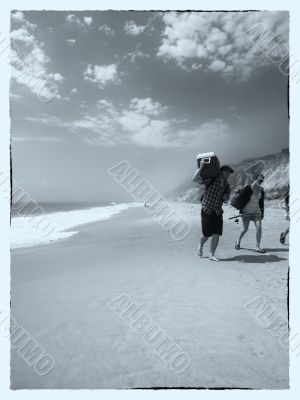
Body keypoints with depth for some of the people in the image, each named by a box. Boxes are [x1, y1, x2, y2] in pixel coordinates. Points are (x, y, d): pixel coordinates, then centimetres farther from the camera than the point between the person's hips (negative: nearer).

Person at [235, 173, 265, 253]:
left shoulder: (261, 190, 4)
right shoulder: (248, 188, -12)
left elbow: (262, 202, 12)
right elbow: (241, 199, -9)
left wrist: (262, 213, 10)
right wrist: (241, 211, -12)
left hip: (256, 211, 4)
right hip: (247, 212, -4)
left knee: (259, 227, -9)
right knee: (245, 229, 2)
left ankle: (258, 247, -1)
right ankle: (238, 242, 29)